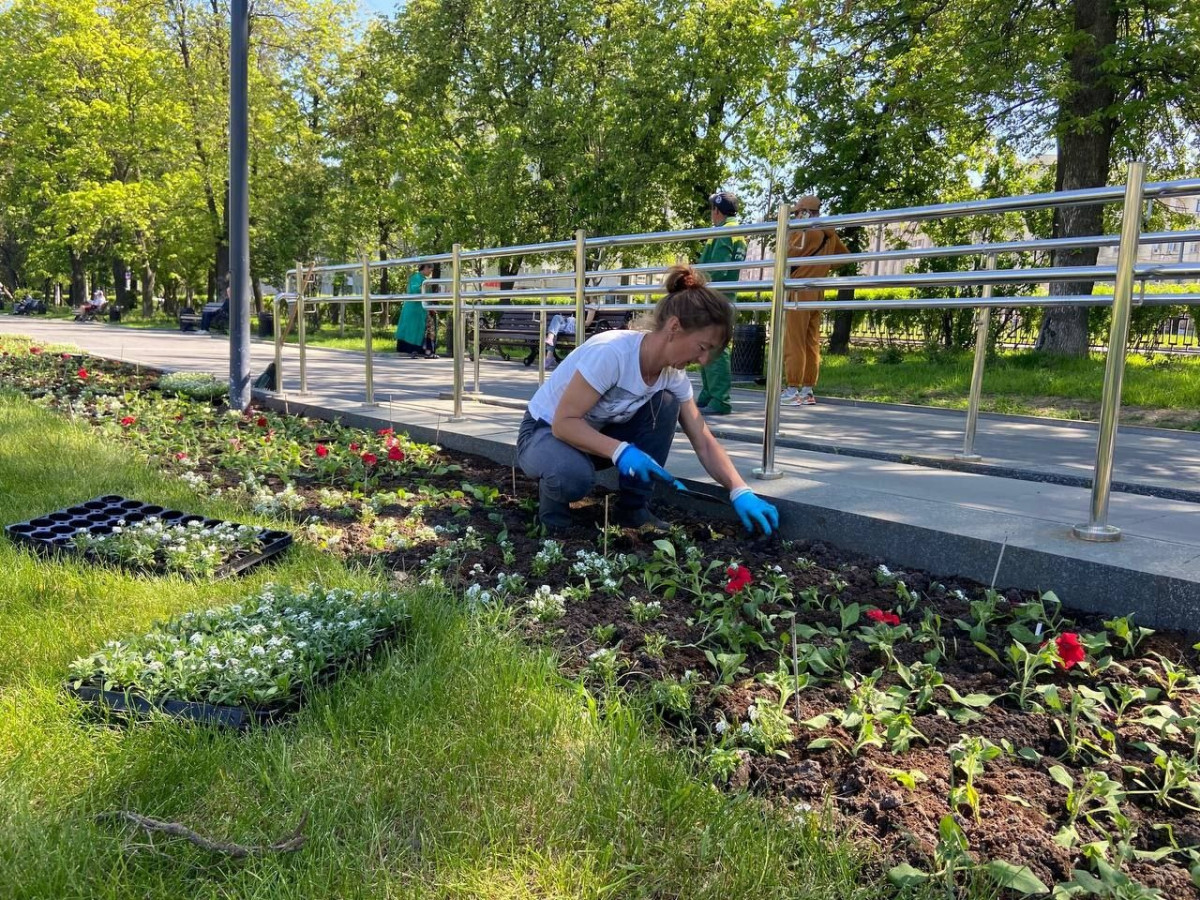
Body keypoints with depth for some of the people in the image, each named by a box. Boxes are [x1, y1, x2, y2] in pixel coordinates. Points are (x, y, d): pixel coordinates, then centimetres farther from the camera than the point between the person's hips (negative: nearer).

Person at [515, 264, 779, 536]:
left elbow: (704, 443, -7)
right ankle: (552, 509, -2)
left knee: (665, 404, -15)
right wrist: (620, 450, -42)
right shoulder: (611, 352, -33)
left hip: (598, 434, 7)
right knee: (575, 475, -39)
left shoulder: (673, 375, -11)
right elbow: (563, 422, -30)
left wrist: (740, 492, -20)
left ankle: (633, 509, -2)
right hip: (546, 432, -6)